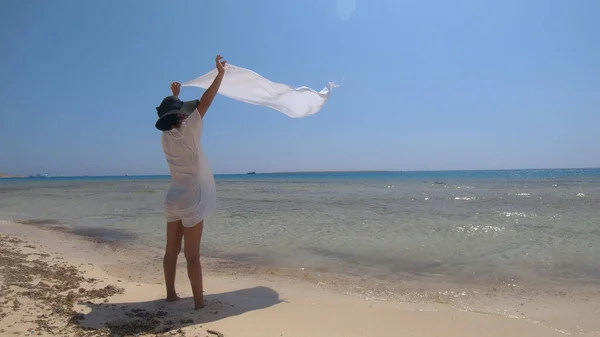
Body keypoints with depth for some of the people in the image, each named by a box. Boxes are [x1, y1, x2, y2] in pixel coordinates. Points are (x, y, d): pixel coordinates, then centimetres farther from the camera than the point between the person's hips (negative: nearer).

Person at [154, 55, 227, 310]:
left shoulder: (167, 136, 5)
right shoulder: (186, 132, -14)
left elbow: (175, 117, 28)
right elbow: (205, 102, -13)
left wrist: (174, 96, 33)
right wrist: (220, 74, -9)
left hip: (175, 198, 8)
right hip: (191, 200, -7)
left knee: (172, 251, 13)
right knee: (192, 256, -4)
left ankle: (171, 294, 25)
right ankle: (199, 302, 4)